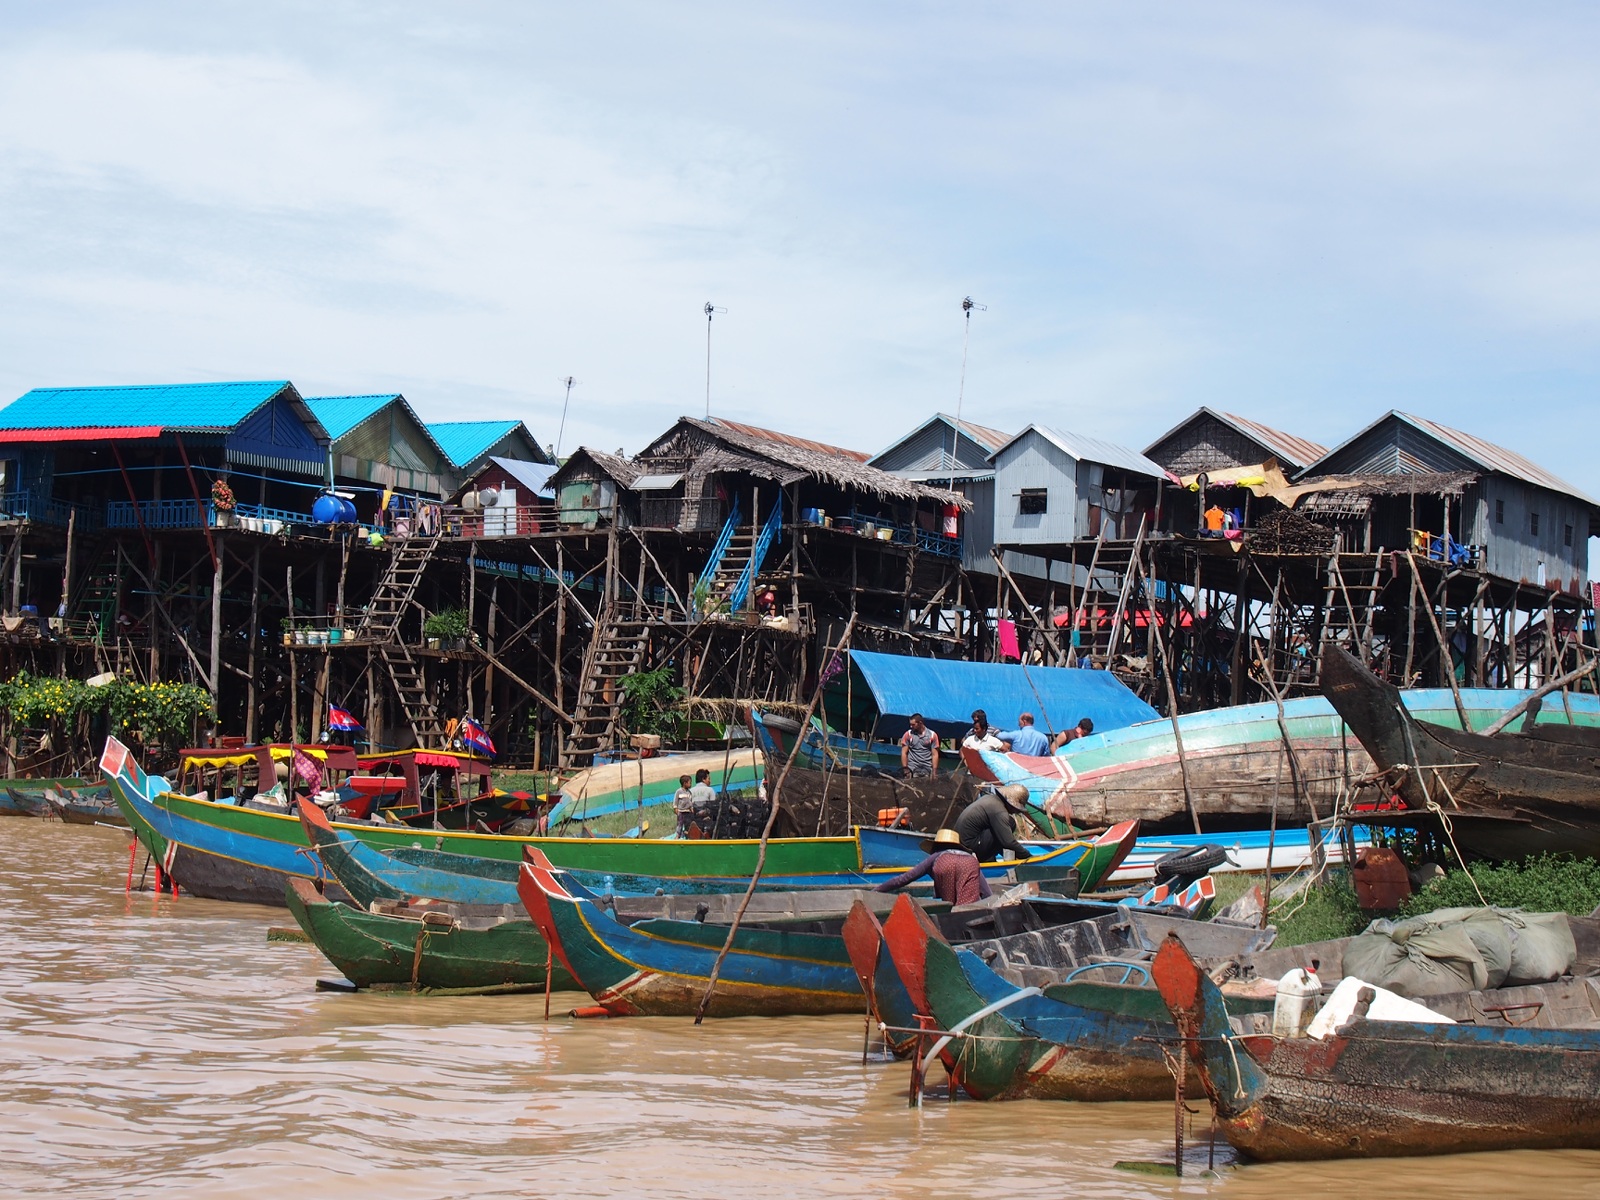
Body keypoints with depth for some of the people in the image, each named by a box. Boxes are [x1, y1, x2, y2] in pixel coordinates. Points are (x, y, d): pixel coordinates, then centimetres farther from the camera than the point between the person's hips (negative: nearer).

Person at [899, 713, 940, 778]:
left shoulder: (932, 735, 3)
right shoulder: (908, 735, 4)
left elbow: (935, 755, 3)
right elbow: (904, 753, 2)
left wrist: (934, 772, -4)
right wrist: (906, 770, -6)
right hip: (913, 769, 0)